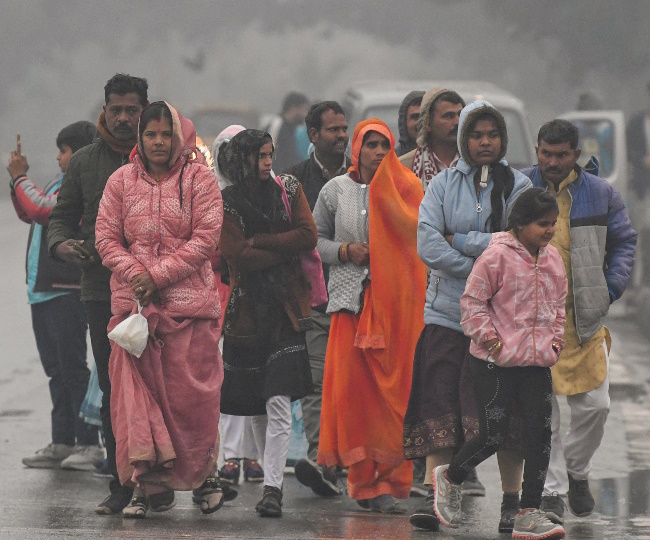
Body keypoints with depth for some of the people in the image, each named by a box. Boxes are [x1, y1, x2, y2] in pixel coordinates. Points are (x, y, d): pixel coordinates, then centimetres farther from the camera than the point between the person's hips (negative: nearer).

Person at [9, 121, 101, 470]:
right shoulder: (60, 185, 17)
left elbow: (40, 208, -23)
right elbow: (28, 214, 27)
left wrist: (20, 178, -7)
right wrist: (18, 179, 13)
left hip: (67, 293, -10)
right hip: (43, 290, 10)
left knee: (72, 368, -8)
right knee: (56, 369, 12)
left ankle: (89, 444, -6)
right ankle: (62, 443, 17)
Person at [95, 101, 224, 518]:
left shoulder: (199, 179, 2)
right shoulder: (121, 181, 11)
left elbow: (206, 238, -6)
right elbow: (106, 236, 8)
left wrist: (159, 275, -12)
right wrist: (132, 272, -10)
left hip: (189, 300, -2)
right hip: (133, 303, 3)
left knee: (190, 392, -1)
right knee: (137, 389, -4)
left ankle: (205, 471, 19)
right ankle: (150, 484, -1)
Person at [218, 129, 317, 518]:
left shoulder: (289, 190, 8)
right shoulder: (227, 203, 2)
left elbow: (309, 236, -4)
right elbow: (238, 255, -9)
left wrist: (259, 241, -9)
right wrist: (285, 249, -7)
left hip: (286, 308, -1)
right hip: (249, 308, 1)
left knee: (278, 400, -12)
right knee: (255, 401, 8)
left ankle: (273, 489, -17)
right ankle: (273, 468, 24)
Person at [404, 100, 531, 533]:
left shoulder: (519, 186, 6)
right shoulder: (443, 184, 8)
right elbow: (428, 244, -5)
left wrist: (461, 242, -7)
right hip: (448, 310, 1)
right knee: (439, 404, -7)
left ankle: (512, 501, 7)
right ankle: (436, 497, -6)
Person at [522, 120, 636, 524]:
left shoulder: (600, 194, 5)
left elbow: (624, 242, 13)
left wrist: (611, 290, 2)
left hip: (584, 319, 2)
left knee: (595, 404, 1)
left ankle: (576, 470, 27)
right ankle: (551, 490, 1)